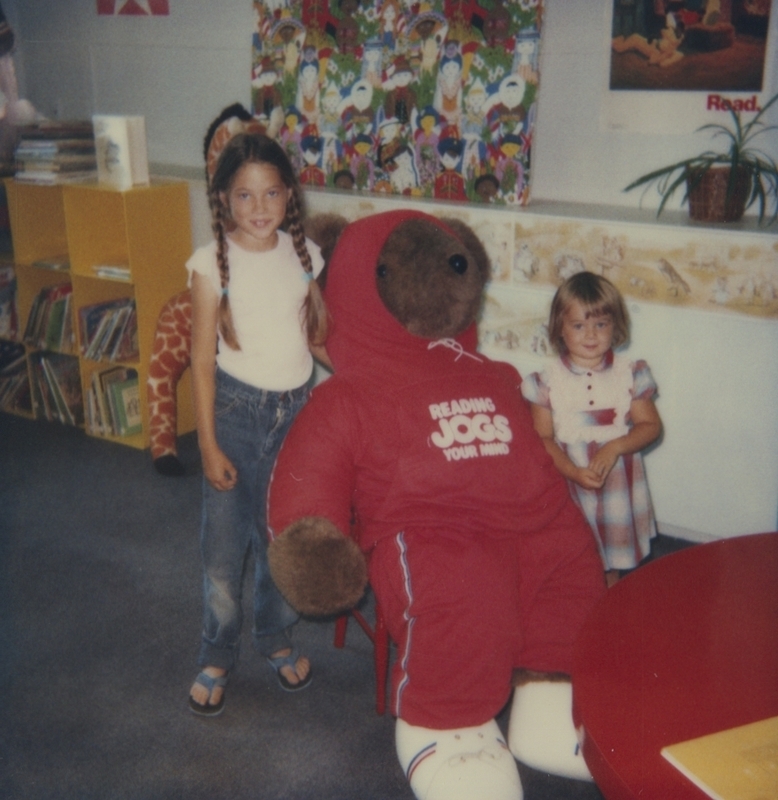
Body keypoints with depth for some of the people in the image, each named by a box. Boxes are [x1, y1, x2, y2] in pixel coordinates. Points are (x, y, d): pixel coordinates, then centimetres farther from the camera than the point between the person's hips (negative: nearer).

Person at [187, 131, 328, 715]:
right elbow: (203, 360, -9)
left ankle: (277, 639, 36)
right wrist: (209, 445, -10)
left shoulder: (303, 254, 0)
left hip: (298, 408, 3)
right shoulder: (213, 264, -10)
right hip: (237, 409, -3)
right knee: (223, 547, 4)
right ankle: (217, 657, 25)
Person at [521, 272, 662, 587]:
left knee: (612, 564, 16)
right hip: (569, 486, -1)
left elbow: (651, 426, -4)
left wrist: (615, 447, -21)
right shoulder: (548, 380, -8)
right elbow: (543, 438, -9)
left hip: (619, 484, 1)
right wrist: (574, 472, -23)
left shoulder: (630, 373, -4)